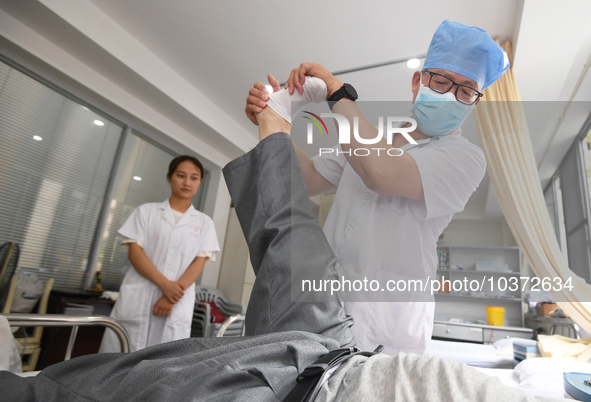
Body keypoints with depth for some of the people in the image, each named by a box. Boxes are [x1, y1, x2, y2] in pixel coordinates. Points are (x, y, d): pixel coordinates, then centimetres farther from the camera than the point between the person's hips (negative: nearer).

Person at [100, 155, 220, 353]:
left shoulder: (204, 222, 10)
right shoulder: (146, 211, 9)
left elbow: (199, 263, 2)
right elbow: (134, 252, -1)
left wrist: (172, 297, -13)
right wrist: (165, 284, -15)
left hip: (178, 306, 0)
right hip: (137, 301, 0)